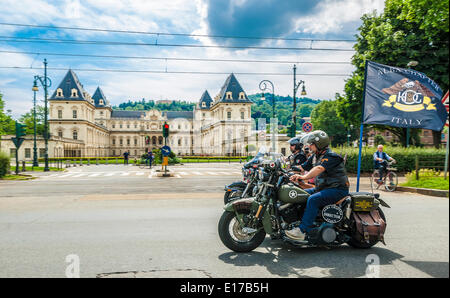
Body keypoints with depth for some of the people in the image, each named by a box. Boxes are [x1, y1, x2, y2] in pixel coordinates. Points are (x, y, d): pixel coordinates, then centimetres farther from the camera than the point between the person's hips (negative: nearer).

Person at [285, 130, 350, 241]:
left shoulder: (331, 156, -15)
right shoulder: (315, 156, 14)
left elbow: (319, 169, -32)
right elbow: (302, 167, 15)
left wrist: (303, 177, -45)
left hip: (337, 189, -10)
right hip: (322, 187, 10)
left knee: (313, 199, -31)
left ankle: (302, 230, -32)